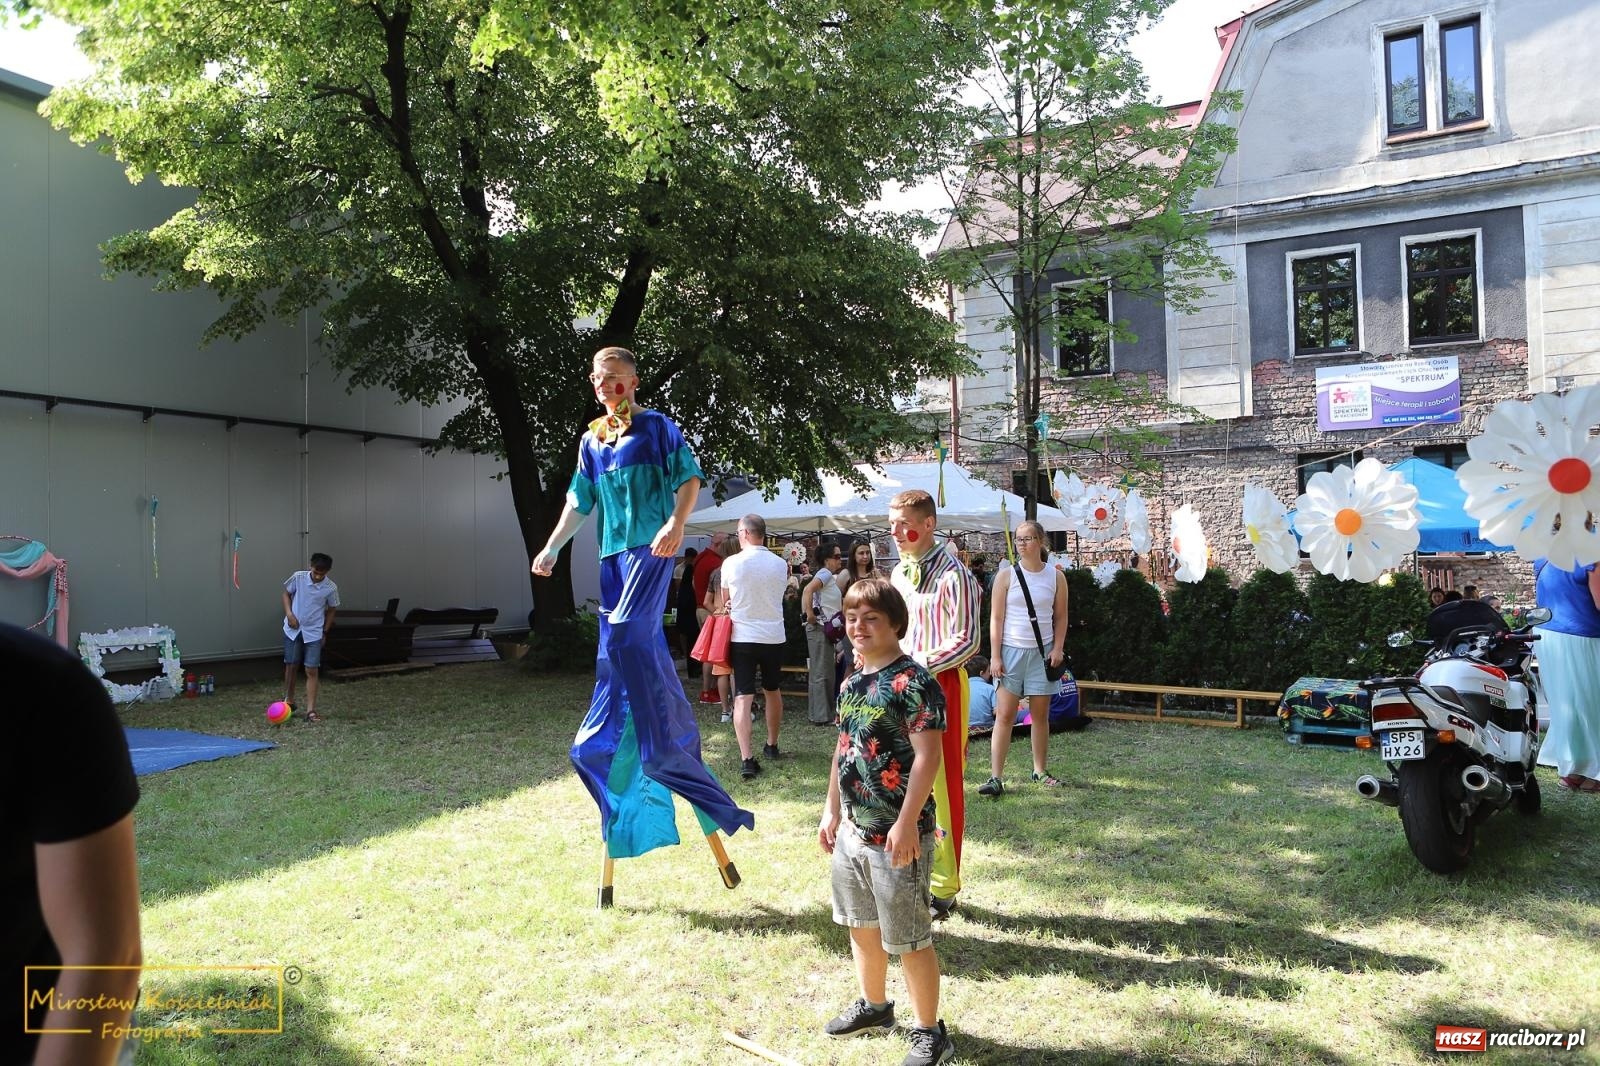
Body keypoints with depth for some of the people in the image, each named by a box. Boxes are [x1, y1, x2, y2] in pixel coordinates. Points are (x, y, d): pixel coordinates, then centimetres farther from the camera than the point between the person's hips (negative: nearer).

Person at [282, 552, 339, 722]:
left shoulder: (331, 588, -11)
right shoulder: (298, 577, -10)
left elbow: (331, 610, 4)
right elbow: (286, 593, 7)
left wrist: (324, 632, 5)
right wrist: (289, 613, -7)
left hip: (314, 633, -1)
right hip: (293, 630, 1)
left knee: (312, 671, -6)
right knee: (291, 665, 12)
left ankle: (310, 710, -4)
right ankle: (288, 700, 33)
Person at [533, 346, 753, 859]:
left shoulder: (658, 427, 1)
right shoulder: (591, 440, 18)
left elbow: (689, 479, -6)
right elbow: (579, 503, 22)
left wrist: (676, 523, -23)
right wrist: (551, 548, 18)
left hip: (651, 547, -7)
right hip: (613, 551, 7)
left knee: (625, 636, -18)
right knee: (641, 644, 6)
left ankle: (610, 732, -9)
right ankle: (677, 735, 15)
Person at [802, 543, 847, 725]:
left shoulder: (833, 577, 19)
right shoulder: (825, 574, -11)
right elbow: (807, 590, -28)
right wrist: (809, 615, -28)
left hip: (827, 629, 10)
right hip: (819, 628, -10)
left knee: (828, 673, 14)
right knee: (821, 673, -7)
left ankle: (824, 713, 21)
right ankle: (820, 716, -4)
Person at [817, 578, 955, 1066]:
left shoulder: (913, 682, -17)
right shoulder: (851, 683, 8)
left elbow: (928, 756, -20)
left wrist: (906, 824, -22)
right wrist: (832, 810, 17)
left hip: (897, 834, -8)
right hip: (853, 828, 9)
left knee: (909, 938, 2)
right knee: (860, 924, 23)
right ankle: (873, 1006, 43)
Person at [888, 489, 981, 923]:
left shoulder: (952, 574, -14)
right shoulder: (899, 573, 11)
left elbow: (967, 640, -17)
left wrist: (919, 665, -22)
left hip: (941, 684, -8)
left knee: (943, 787, 0)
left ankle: (944, 889, 13)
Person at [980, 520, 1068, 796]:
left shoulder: (1056, 577, 3)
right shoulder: (1006, 575, -2)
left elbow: (1061, 617, 8)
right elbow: (996, 618, -3)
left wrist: (1057, 649, -4)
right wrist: (995, 656, -8)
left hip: (1042, 652, 2)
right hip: (1011, 651, -2)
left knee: (1040, 714, 10)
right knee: (1004, 715, -4)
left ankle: (1040, 771, 24)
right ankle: (996, 777, -5)